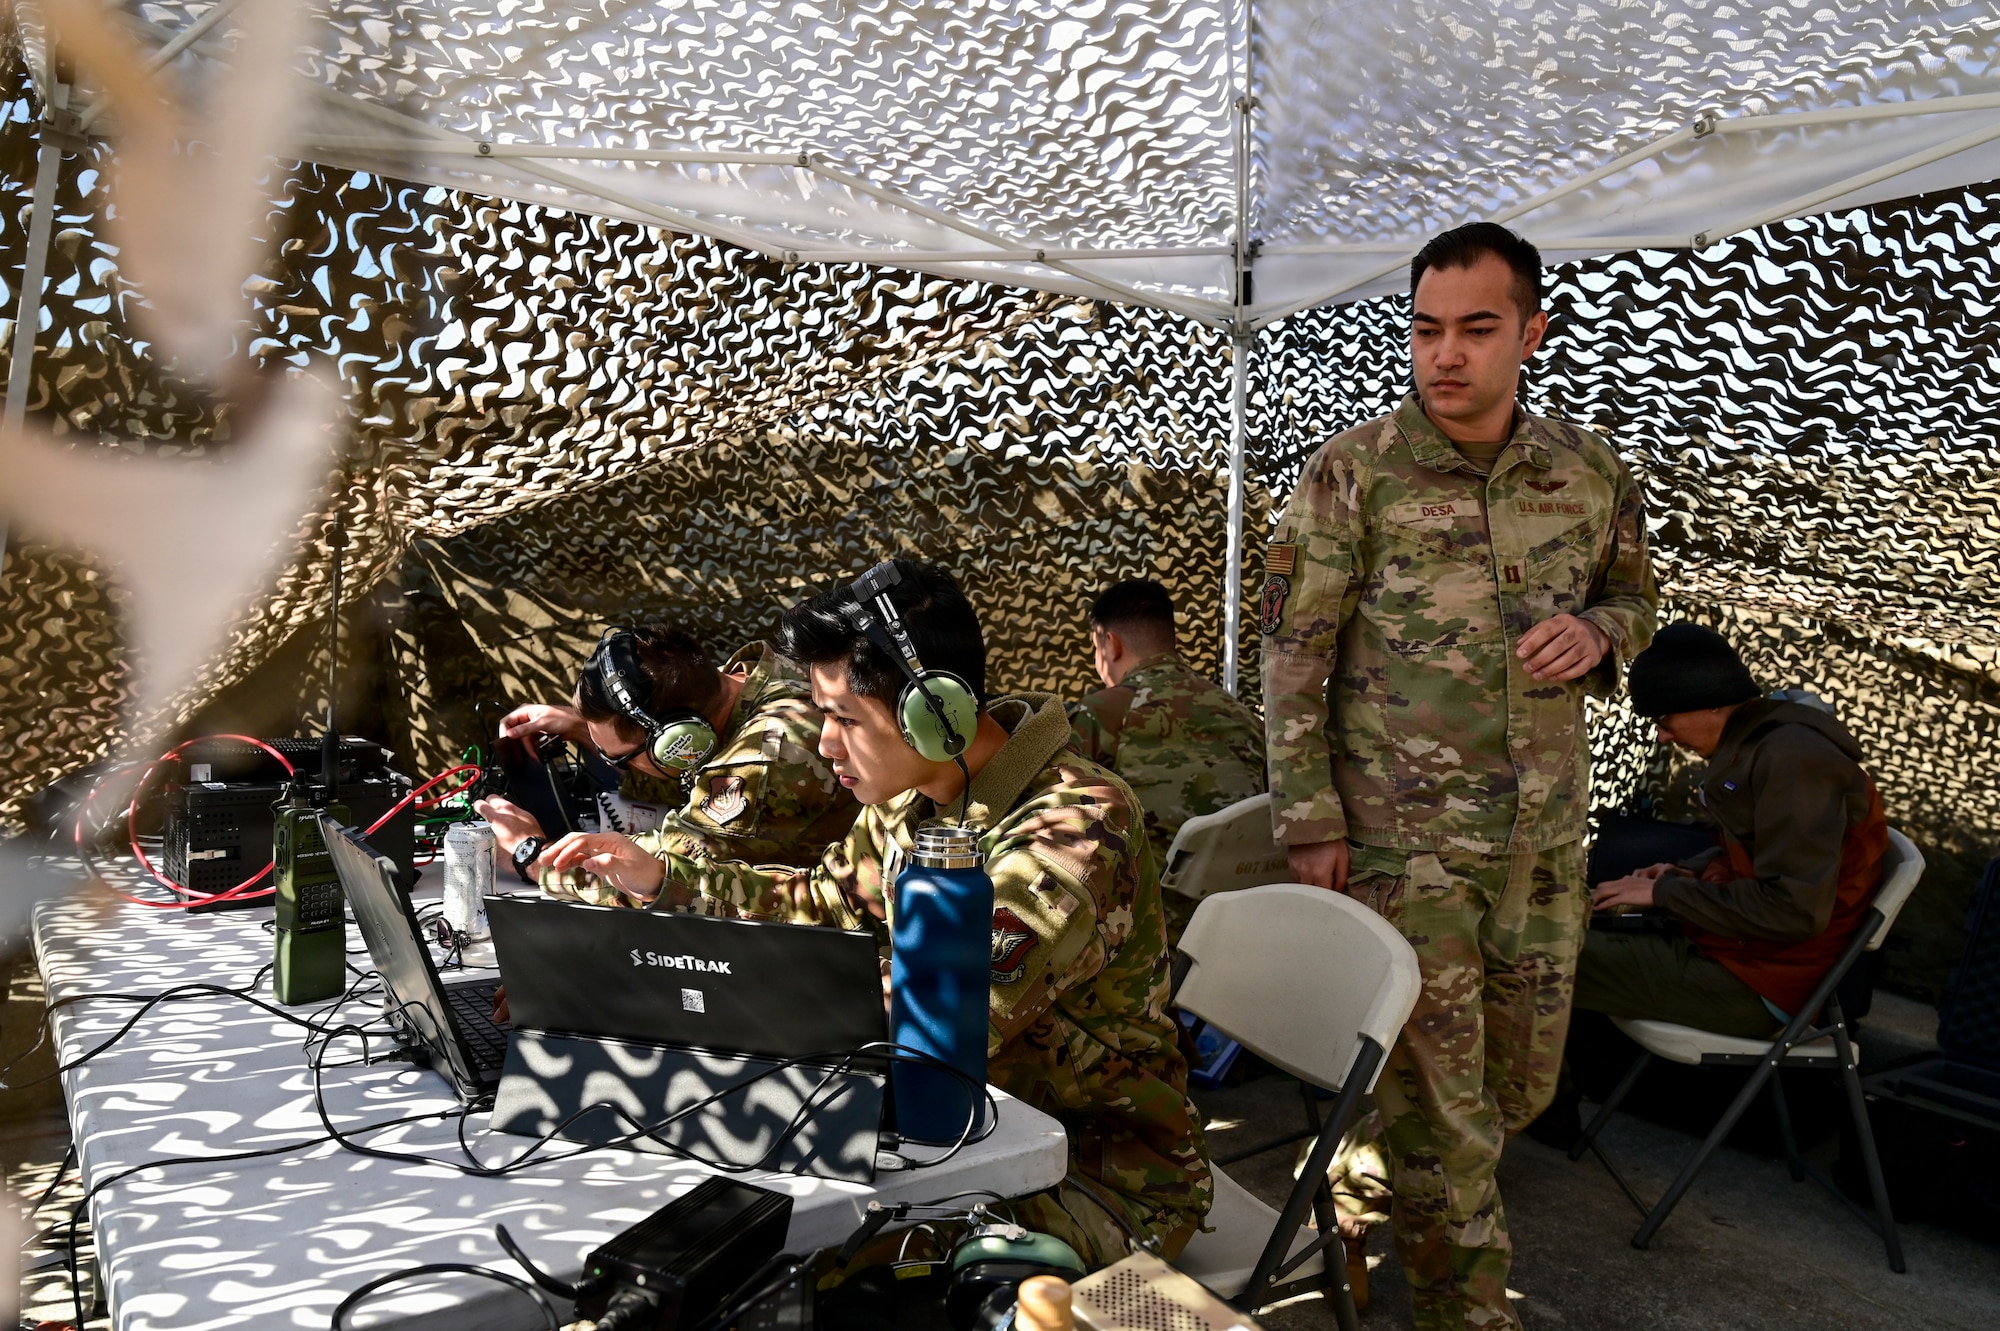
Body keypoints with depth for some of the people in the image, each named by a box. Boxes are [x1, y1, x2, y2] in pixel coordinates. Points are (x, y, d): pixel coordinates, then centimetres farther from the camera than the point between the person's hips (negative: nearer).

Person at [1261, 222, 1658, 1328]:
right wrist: (1310, 821, -12)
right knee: (1438, 1101, 4)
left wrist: (1596, 631, -8)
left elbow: (1634, 602, 17)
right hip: (1402, 839, -4)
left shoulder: (1591, 472, 2)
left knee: (1520, 1081, 19)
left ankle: (1392, 1160, 48)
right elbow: (1291, 656, -8)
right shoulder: (1350, 475, -10)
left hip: (1547, 837, 5)